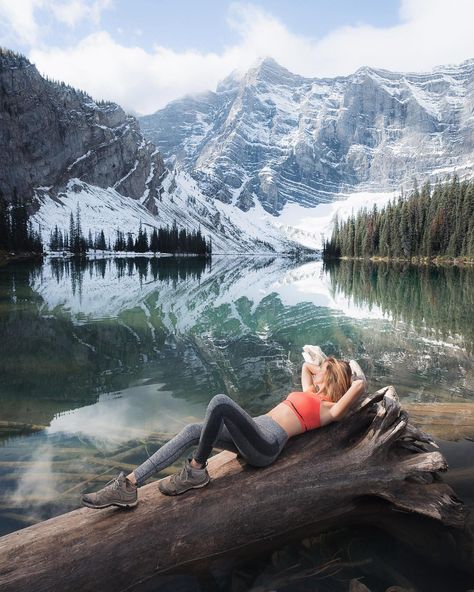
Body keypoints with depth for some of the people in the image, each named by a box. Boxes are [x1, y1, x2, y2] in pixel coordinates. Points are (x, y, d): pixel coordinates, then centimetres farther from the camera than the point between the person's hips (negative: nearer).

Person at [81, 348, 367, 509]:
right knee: (192, 431, -14)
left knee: (221, 402, -31)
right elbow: (307, 364, 44)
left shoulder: (329, 408, 5)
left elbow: (360, 386, -9)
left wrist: (355, 374, 9)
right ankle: (129, 486, -18)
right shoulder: (310, 394, 28)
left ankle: (196, 470, -16)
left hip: (266, 445, -9)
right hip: (255, 433, 9)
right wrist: (324, 362, 39)